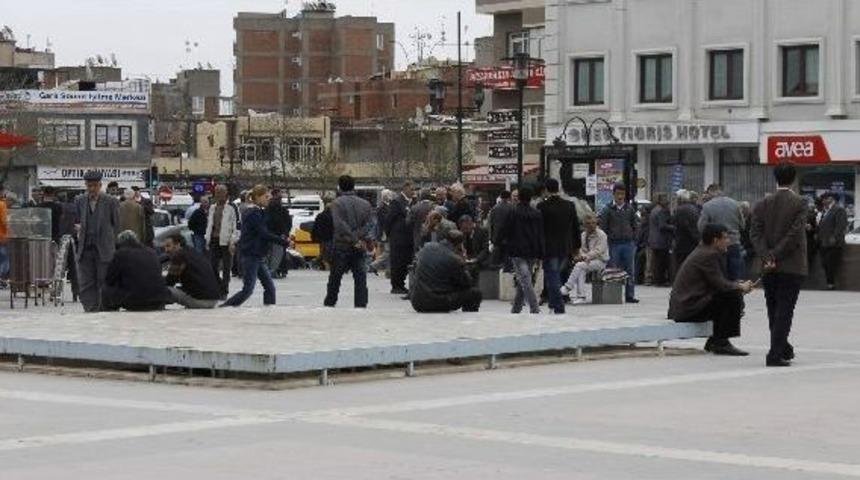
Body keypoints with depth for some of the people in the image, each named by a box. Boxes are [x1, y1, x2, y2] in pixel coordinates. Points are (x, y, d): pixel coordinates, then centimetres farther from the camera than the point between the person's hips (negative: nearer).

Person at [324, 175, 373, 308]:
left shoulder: (337, 203, -7)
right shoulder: (365, 204, 6)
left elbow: (340, 225, -17)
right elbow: (368, 224, -1)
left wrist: (354, 240, -15)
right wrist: (359, 239, -6)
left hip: (342, 246, -2)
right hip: (360, 248, 2)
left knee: (335, 278, 10)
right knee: (360, 279, 2)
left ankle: (329, 304, 18)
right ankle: (361, 306, -4)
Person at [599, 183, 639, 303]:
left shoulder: (630, 209, 9)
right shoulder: (608, 210, 1)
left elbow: (635, 226, 13)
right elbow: (603, 227, 1)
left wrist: (633, 238, 4)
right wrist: (609, 238, -6)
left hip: (629, 243, 2)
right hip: (614, 244, -2)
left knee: (630, 271, 2)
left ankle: (630, 295, 5)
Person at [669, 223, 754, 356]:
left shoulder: (702, 252, 17)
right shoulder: (708, 255, -14)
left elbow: (718, 283, 21)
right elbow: (721, 285, -18)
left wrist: (738, 284, 8)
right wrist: (741, 287, -1)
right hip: (688, 309, -11)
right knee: (734, 296, -15)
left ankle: (714, 342, 17)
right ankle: (721, 343, -11)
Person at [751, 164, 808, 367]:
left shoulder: (763, 204, 4)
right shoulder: (799, 203, -7)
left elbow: (756, 233, -4)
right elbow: (794, 234, -15)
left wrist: (768, 256, -9)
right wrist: (775, 256, -12)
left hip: (769, 268, 4)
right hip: (792, 266, -4)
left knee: (774, 311, 14)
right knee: (784, 311, -3)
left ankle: (784, 349, 27)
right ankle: (776, 354, -9)